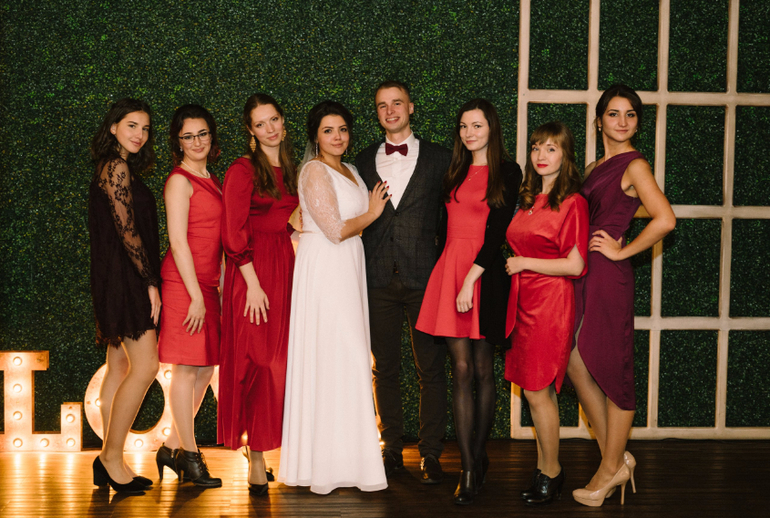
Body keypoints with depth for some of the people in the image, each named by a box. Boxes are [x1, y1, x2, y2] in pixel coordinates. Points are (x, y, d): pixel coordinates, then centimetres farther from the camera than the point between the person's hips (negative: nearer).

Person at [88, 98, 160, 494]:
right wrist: (150, 283, -13)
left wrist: (147, 281, 14)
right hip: (125, 277, -10)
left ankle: (109, 462, 13)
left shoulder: (116, 168, 19)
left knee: (120, 368, 9)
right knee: (145, 366, -11)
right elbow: (127, 231, -16)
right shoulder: (117, 168, -11)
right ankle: (112, 458, -4)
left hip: (119, 279, 10)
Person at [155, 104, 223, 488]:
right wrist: (195, 295, -16)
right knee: (187, 367, -2)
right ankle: (189, 453, 8)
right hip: (184, 283, -8)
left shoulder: (210, 180, 17)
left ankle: (172, 448, 20)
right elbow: (178, 241, -13)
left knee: (205, 368, 10)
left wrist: (212, 290, 13)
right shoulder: (179, 181, -7)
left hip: (207, 284, 8)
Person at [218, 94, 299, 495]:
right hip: (254, 275, -6)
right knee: (258, 365, -5)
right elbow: (234, 234, -11)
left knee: (280, 365, 6)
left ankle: (264, 450, 16)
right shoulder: (242, 170, -6)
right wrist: (254, 284, -16)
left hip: (286, 273, 6)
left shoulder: (289, 171, 15)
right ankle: (256, 462, 2)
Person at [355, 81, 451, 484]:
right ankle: (392, 448, 21)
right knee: (384, 368, 9)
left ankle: (430, 455, 10)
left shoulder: (439, 158, 5)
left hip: (424, 278, -2)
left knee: (431, 369, 1)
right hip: (378, 280, 2)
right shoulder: (364, 161, 12)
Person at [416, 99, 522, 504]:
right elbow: (446, 225, 14)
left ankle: (477, 457, 19)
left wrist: (471, 278, -17)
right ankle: (470, 468, 2)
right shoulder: (454, 174, 15)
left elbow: (496, 230, -9)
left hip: (485, 274, -4)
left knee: (482, 371, 4)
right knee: (461, 370, -1)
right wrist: (455, 275, 3)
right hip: (449, 269, 4)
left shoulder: (507, 173, -1)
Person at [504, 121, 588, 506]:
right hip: (524, 301, 7)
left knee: (537, 392, -3)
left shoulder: (572, 202, -11)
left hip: (551, 302, -7)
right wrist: (513, 262, 9)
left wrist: (524, 263, -10)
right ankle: (544, 469, 19)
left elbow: (575, 265, -15)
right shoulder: (529, 200, 12)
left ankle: (552, 472, 12)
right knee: (539, 392, 10)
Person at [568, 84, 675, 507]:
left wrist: (620, 251, -13)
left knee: (611, 371, 1)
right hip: (584, 274, 9)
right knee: (576, 364, 8)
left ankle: (611, 469, 14)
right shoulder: (596, 167, 17)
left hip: (608, 275, -9)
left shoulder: (634, 165, -7)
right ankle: (615, 459, 21)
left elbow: (664, 220, -20)